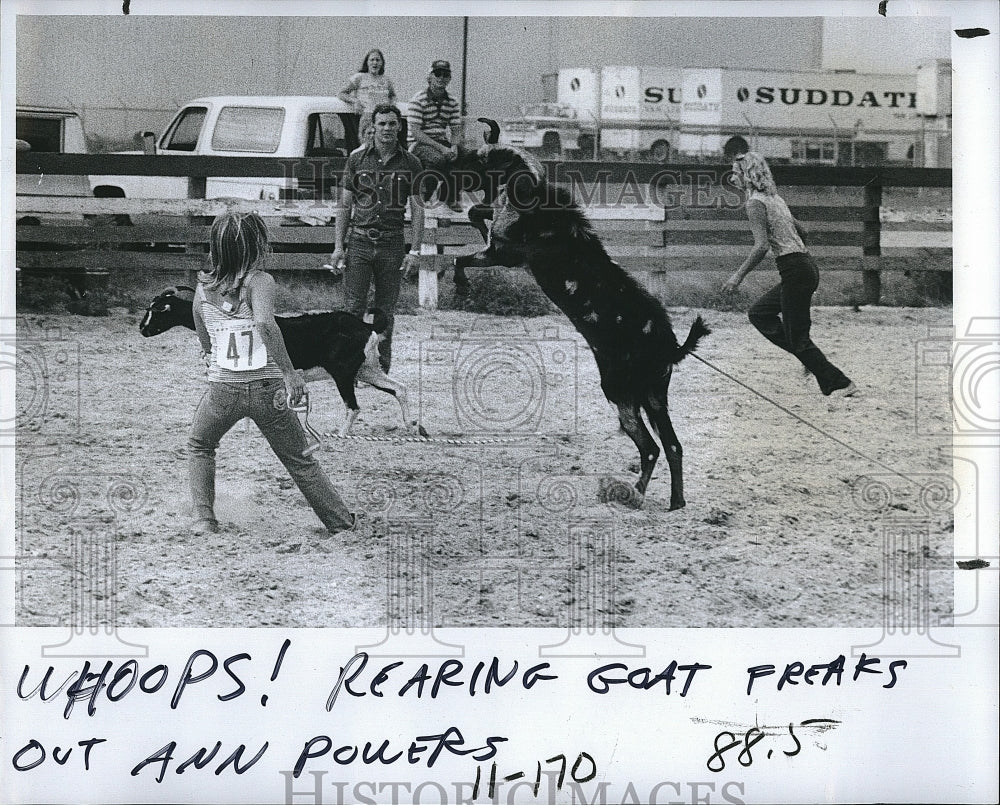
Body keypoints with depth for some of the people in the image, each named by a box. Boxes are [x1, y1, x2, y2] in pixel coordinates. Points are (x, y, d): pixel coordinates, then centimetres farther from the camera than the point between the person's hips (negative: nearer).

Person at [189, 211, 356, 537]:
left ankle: (203, 519, 20)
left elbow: (205, 344, 13)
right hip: (267, 388, -2)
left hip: (222, 389, 2)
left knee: (199, 446, 29)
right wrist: (289, 373, -26)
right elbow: (265, 323, -28)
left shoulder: (203, 287, 4)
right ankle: (341, 521, 21)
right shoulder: (259, 281, -9)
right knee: (299, 460, 15)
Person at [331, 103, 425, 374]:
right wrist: (338, 246, 0)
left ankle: (381, 370, 14)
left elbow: (417, 210, 5)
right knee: (354, 308, -6)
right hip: (359, 242, 0)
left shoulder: (410, 163, 4)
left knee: (386, 312, 6)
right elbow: (345, 205, 7)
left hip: (392, 245, 0)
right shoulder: (357, 159, 5)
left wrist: (414, 251, -3)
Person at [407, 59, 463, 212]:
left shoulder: (451, 102, 8)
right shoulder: (418, 100, -11)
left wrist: (454, 147, -16)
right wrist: (441, 148, -24)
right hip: (418, 144, -6)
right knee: (438, 158, -34)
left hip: (441, 142, 6)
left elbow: (455, 131, 8)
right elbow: (416, 132, -17)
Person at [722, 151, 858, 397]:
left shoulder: (755, 203, -10)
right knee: (759, 314, 19)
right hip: (806, 265, 9)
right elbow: (801, 232, 25)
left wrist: (738, 276, -18)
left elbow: (761, 246, -21)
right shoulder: (774, 198, 18)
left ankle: (842, 385, -3)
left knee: (798, 339, -3)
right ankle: (811, 359, 13)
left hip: (795, 272, -9)